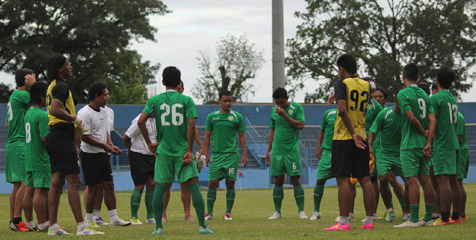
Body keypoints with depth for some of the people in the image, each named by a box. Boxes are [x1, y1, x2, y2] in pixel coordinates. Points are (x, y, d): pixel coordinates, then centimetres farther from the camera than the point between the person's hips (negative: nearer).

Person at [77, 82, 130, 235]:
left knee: (109, 186, 7)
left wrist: (110, 147, 7)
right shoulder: (84, 113, -15)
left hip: (103, 154, 8)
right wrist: (104, 146, -18)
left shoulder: (104, 112, 13)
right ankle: (88, 221, 4)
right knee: (93, 188, -5)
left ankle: (114, 218, 12)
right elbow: (84, 137, -19)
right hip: (90, 155, -8)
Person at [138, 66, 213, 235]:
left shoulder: (154, 100, 3)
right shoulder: (186, 100, -1)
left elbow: (141, 121, -6)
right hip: (183, 150, -1)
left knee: (160, 188, 7)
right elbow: (191, 126, -9)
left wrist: (149, 143, 4)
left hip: (163, 150, 1)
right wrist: (189, 150, -6)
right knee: (193, 186, 0)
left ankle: (158, 227, 6)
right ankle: (202, 226, -5)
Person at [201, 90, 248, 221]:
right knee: (212, 183, -4)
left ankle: (228, 212, 7)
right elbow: (207, 136, 10)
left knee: (230, 183, -1)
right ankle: (209, 212, 1)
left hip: (232, 154, -1)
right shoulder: (212, 116, 6)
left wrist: (244, 155, 0)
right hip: (216, 155, 1)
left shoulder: (237, 117, 4)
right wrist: (206, 153, 3)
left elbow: (242, 136, 7)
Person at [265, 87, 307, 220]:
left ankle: (301, 211, 0)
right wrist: (268, 150, 15)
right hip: (277, 151, 4)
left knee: (296, 181, -4)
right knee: (278, 182, 4)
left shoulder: (297, 108, -1)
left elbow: (300, 125, -12)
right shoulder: (274, 111, 11)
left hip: (292, 150, -3)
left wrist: (285, 115, -14)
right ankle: (277, 211, 9)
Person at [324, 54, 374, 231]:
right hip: (362, 137, 6)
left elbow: (343, 110, -18)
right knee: (364, 179, 6)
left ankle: (343, 222, -9)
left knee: (343, 179, -6)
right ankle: (369, 221, 6)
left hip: (343, 137, -6)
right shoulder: (366, 85, 11)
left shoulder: (342, 83, -7)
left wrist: (353, 133, -17)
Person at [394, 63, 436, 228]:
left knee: (412, 180, -9)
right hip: (423, 145, 7)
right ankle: (428, 218, 12)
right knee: (425, 180, 9)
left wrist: (423, 132, -2)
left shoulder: (403, 93, -8)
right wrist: (428, 142, -1)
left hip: (410, 144, -7)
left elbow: (411, 117, -17)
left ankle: (414, 219, -12)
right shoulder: (424, 94, 12)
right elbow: (432, 120, 4)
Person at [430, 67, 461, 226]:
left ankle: (445, 218, -15)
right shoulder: (453, 99, 16)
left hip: (442, 144, -8)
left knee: (443, 180, -11)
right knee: (453, 180, 11)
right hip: (454, 143, 8)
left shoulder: (435, 98, -9)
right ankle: (456, 216, 13)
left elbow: (432, 122, -13)